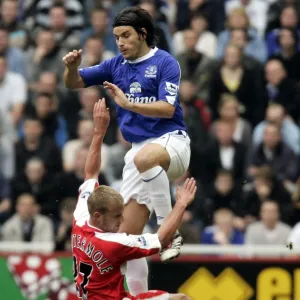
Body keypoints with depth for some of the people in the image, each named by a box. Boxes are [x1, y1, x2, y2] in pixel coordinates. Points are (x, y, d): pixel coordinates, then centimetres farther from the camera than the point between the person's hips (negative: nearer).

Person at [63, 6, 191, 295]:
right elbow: (73, 83, 14)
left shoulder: (165, 63, -5)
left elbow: (168, 108, -16)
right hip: (140, 150, 6)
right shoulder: (116, 65, 11)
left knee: (143, 158, -42)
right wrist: (71, 66, -8)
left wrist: (128, 103, -26)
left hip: (171, 140, -6)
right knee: (128, 235, -2)